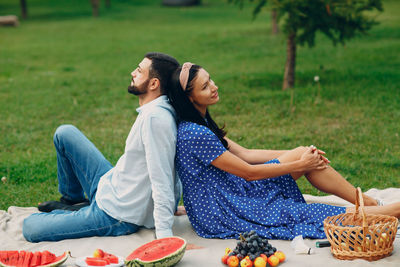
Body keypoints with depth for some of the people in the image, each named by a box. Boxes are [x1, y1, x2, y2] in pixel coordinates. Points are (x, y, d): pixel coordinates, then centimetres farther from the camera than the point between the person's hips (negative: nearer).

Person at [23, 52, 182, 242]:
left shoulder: (155, 118, -27)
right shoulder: (153, 110, 2)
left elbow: (162, 183, -31)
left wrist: (164, 237, -33)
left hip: (117, 218, -9)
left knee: (30, 228, -10)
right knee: (65, 133, 16)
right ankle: (71, 200, 31)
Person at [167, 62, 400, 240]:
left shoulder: (201, 123, 6)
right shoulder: (195, 135, -25)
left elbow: (244, 154, 8)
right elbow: (248, 172, -19)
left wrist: (300, 155, 4)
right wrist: (299, 165, -9)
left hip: (234, 193, 9)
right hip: (225, 216, -9)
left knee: (304, 153, -1)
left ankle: (369, 202, 8)